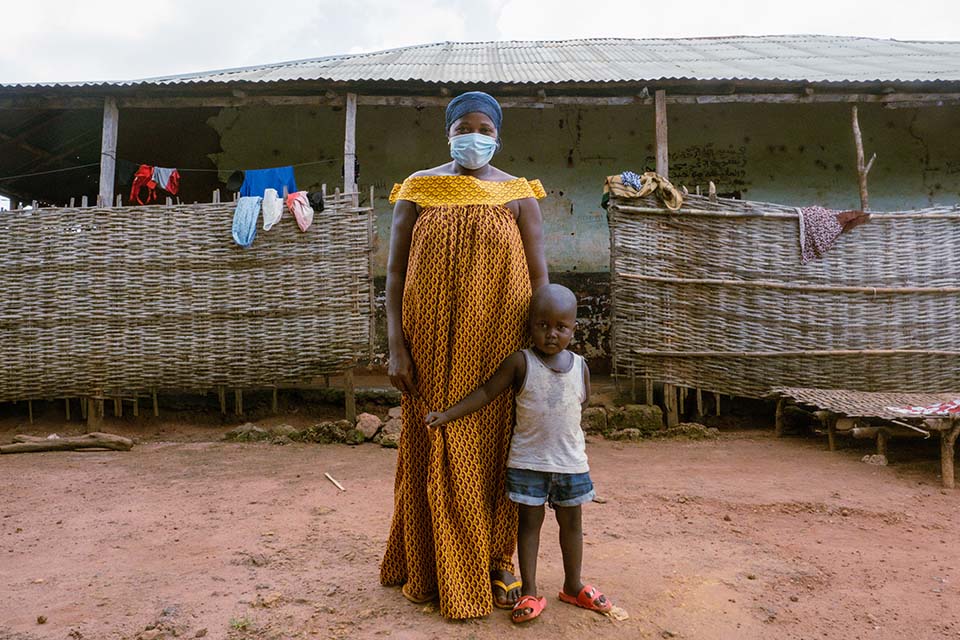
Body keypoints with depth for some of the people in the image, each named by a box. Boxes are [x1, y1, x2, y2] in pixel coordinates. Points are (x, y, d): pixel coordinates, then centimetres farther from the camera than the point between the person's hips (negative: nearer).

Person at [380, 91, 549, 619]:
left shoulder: (518, 195, 4)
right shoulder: (418, 190, 4)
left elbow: (538, 277, 1)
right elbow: (395, 272, 1)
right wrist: (396, 348, -6)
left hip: (497, 347, 0)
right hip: (432, 348, 0)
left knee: (493, 449, 9)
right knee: (434, 451, 8)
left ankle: (495, 562, 29)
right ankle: (433, 567, 27)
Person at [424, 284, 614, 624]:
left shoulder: (580, 366, 1)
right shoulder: (520, 362, -10)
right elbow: (486, 392, -11)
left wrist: (574, 448, 13)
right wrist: (448, 415, -17)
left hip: (571, 461, 4)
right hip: (528, 460, -3)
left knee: (571, 522, 15)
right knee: (530, 522, 7)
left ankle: (573, 586, 33)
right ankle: (530, 592, 19)